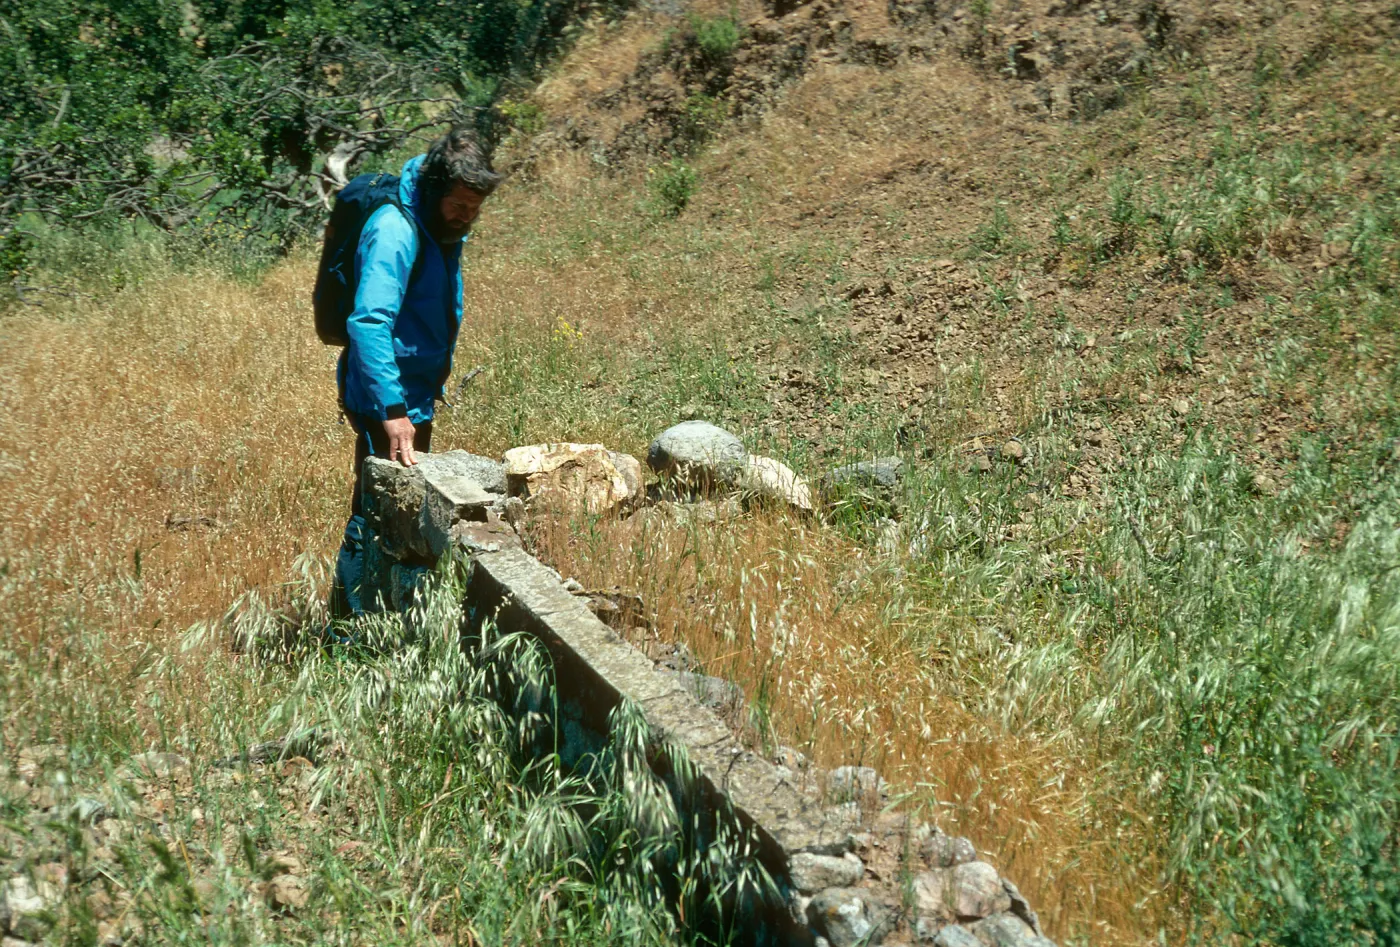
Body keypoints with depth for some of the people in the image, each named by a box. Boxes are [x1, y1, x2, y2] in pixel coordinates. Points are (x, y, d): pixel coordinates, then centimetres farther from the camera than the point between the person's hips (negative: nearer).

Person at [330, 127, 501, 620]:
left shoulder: (443, 228, 5)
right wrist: (392, 410, -37)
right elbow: (368, 323, -32)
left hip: (415, 396, 10)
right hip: (386, 400, -10)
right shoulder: (395, 231, -24)